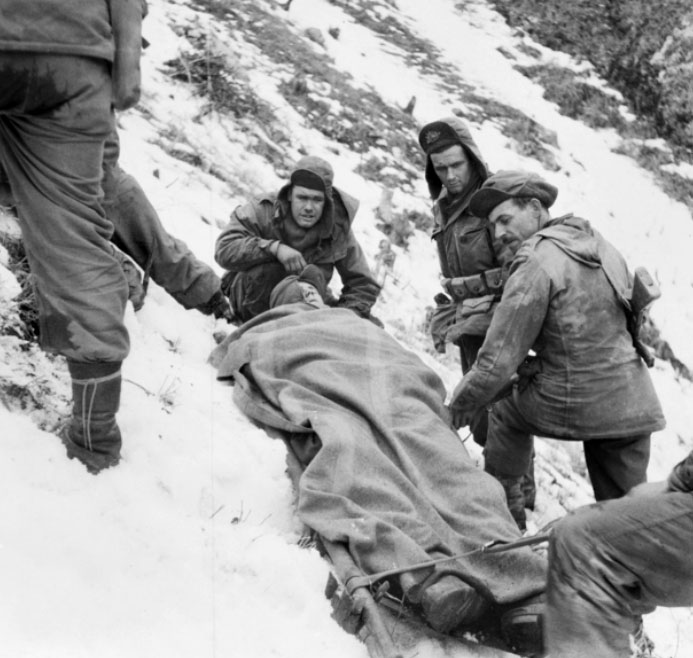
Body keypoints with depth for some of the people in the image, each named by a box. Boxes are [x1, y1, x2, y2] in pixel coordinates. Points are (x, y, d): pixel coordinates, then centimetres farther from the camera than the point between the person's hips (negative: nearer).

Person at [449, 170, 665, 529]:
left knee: (505, 412, 25)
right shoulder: (600, 245, 9)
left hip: (572, 405, -5)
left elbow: (498, 362, -15)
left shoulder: (538, 261, -13)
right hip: (634, 405, 6)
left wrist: (459, 404, 1)